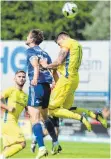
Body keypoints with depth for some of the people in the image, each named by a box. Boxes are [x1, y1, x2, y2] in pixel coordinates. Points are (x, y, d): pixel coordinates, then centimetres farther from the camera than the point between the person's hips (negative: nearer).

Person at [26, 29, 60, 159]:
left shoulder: (30, 51, -1)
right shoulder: (44, 53, 20)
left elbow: (36, 66, -21)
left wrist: (35, 78, -38)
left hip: (36, 86, -8)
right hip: (47, 87, 8)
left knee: (34, 118, -11)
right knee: (45, 116, 25)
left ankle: (41, 147, -23)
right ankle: (55, 143, 31)